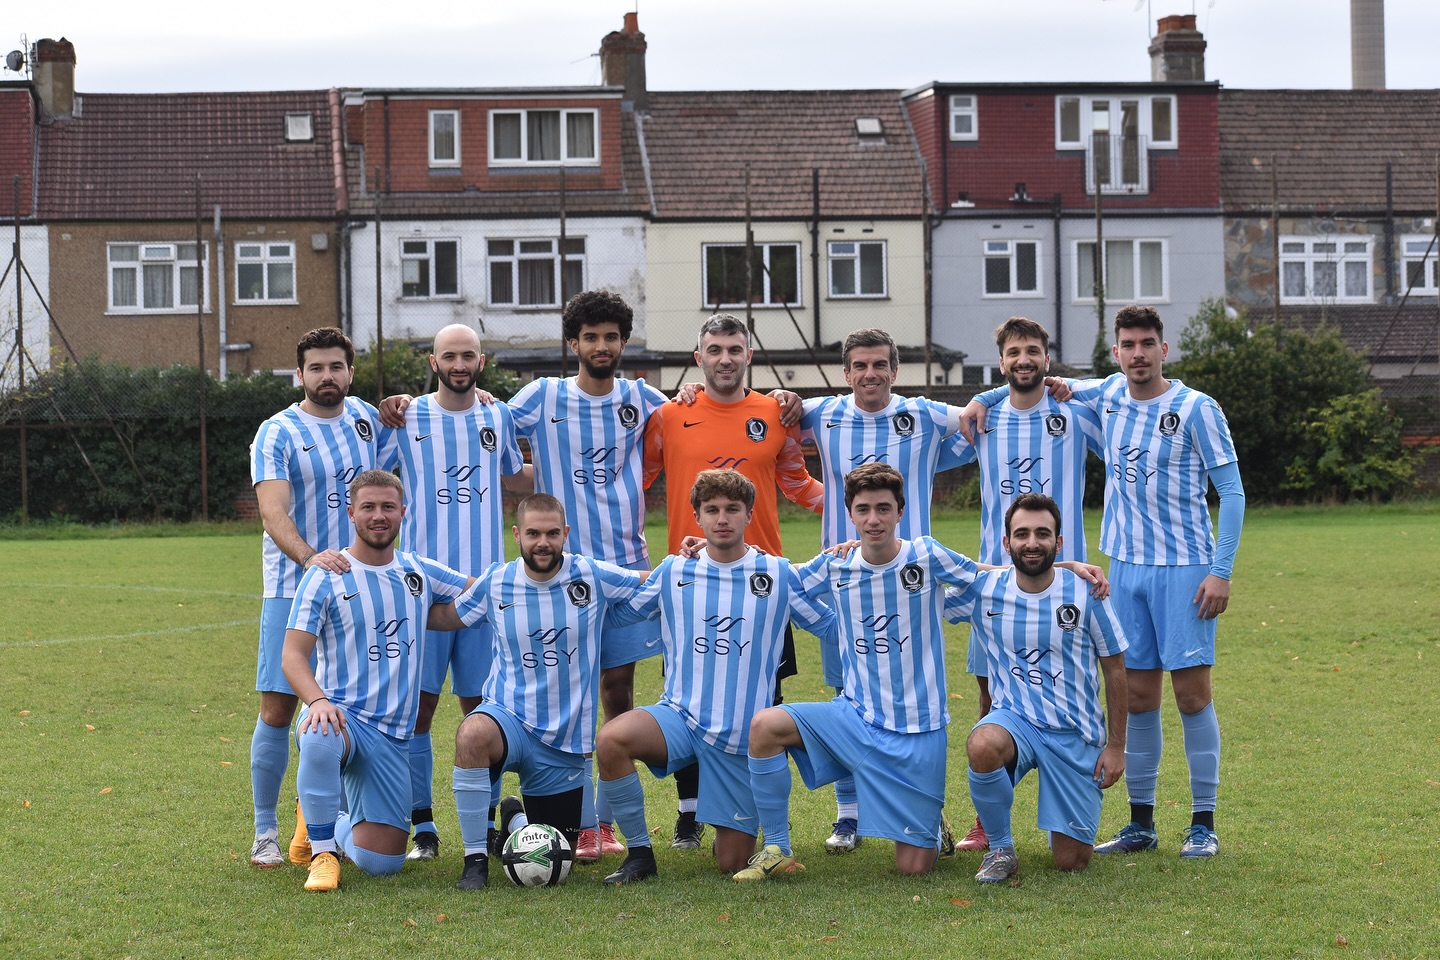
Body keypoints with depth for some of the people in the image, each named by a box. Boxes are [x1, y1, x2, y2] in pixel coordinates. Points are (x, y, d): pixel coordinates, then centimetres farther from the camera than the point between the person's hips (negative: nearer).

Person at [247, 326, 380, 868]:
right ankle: (265, 832, 2)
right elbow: (272, 511, -21)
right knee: (278, 708, -6)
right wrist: (310, 557, -37)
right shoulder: (277, 434, -7)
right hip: (293, 589, -4)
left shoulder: (366, 418, 9)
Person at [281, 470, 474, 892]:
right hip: (341, 715, -4)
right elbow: (293, 655, -10)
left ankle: (324, 825, 31)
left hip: (392, 735, 4)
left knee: (382, 863, -5)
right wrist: (318, 700, -28)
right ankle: (322, 852, -18)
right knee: (320, 741, -43)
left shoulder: (419, 572, 9)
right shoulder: (326, 576, -4)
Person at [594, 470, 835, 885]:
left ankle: (738, 828, 39)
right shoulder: (673, 572, 3)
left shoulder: (779, 575, 0)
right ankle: (639, 852, -13)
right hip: (681, 717, 1)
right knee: (612, 739, -33)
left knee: (732, 863, -1)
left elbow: (834, 625, 8)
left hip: (744, 737, -1)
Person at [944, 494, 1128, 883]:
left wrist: (1116, 745, 0)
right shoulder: (983, 589, -4)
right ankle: (1000, 850, -12)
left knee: (1072, 861, -3)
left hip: (1075, 734, 0)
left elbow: (1115, 670, 2)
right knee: (982, 746, -38)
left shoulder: (1085, 592, -7)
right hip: (1014, 719, 0)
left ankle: (1068, 827, 37)